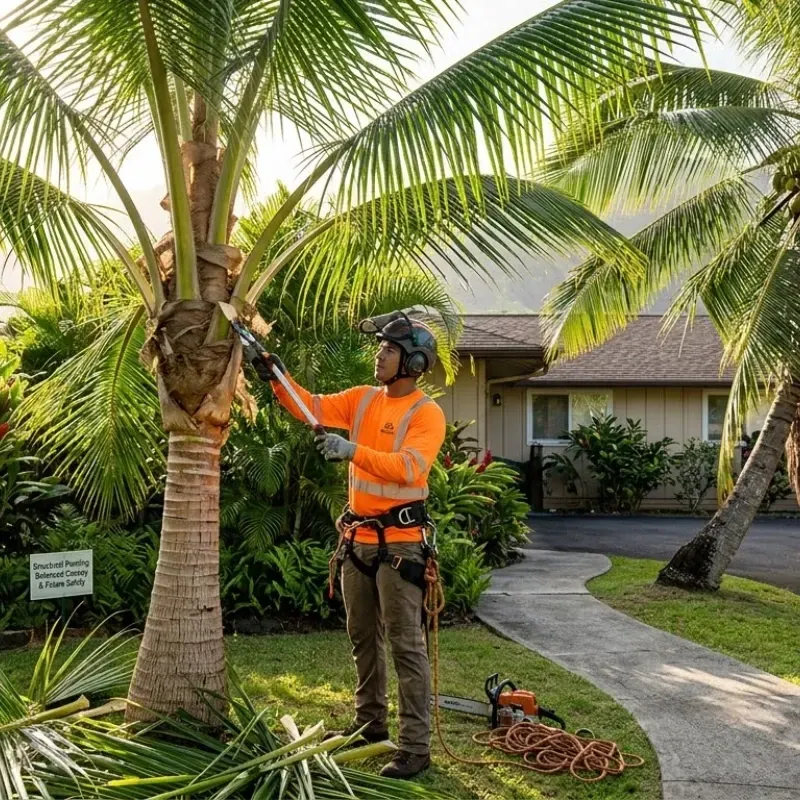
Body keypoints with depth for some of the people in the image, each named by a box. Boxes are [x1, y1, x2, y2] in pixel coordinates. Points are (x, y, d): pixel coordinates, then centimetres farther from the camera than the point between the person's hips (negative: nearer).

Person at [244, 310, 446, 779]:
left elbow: (407, 467, -26)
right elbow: (312, 408, 7)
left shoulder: (427, 413, -12)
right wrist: (275, 377, -6)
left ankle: (416, 747, -1)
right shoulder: (364, 399, 9)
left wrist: (354, 451, -35)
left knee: (406, 644, -5)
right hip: (358, 537, 7)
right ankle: (370, 723, 32)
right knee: (363, 638, 17)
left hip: (400, 541, -7)